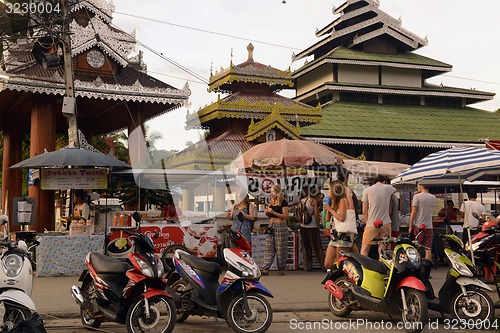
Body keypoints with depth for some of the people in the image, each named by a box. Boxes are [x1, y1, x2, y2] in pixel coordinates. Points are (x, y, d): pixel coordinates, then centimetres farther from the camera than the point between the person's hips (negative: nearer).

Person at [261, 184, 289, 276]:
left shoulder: (283, 202, -6)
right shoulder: (271, 202, 15)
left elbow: (285, 216, -12)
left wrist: (273, 212, -18)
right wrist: (266, 212, 2)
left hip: (280, 226, -6)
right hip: (271, 226, 7)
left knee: (280, 249, -1)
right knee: (269, 248, 1)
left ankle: (281, 269, 10)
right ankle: (265, 269, -1)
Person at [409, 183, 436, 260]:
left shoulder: (417, 196, -8)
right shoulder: (433, 198, 7)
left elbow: (413, 212, -11)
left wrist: (410, 225, -4)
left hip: (418, 225, -4)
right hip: (429, 226, 4)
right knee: (428, 249, 4)